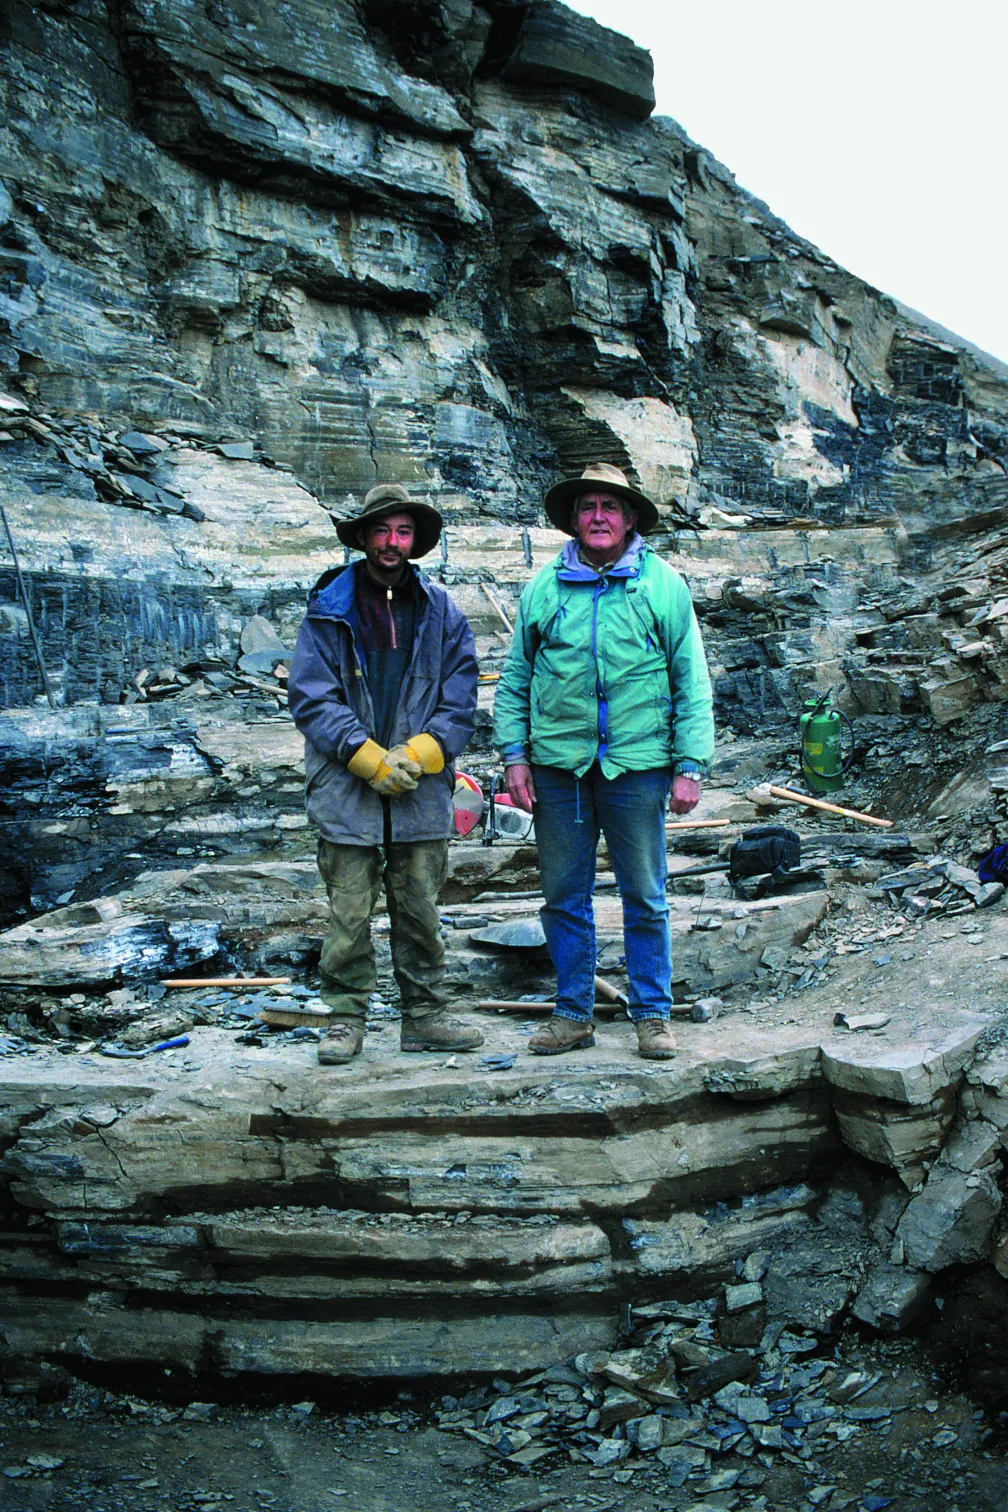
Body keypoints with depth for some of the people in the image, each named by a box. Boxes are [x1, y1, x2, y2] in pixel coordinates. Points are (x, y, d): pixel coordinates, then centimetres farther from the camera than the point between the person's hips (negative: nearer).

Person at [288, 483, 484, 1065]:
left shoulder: (442, 612, 8)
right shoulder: (329, 609, 2)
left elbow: (460, 703, 6)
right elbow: (311, 697, -4)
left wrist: (416, 755, -9)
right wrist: (368, 758, -12)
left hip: (422, 794, 2)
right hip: (346, 792, -2)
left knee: (421, 912, 8)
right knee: (349, 914, 2)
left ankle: (426, 1016, 20)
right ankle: (347, 1019, 14)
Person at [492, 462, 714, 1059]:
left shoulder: (665, 586, 3)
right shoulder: (544, 588, 7)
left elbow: (693, 684, 3)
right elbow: (514, 679, 12)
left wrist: (690, 766, -3)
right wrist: (515, 754, 3)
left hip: (638, 764, -2)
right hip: (558, 764, 2)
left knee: (646, 898, 5)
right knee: (565, 897, 9)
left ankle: (653, 1015, 17)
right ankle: (573, 1014, 21)